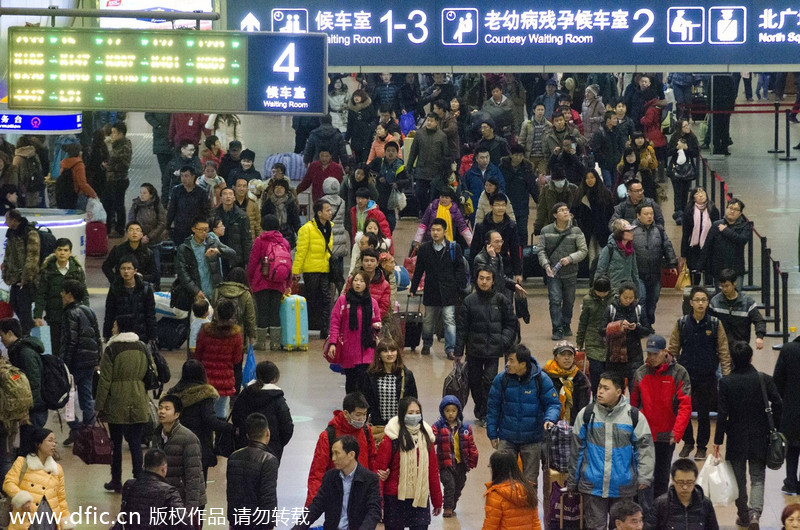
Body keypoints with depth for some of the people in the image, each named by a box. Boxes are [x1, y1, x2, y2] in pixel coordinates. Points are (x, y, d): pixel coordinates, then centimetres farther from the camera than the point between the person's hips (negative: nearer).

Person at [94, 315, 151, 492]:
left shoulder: (112, 349, -11)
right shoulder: (142, 348, 5)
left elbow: (105, 381, -11)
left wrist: (99, 406, -6)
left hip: (117, 404, -3)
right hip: (138, 403, 3)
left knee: (116, 443, 9)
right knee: (135, 443, 5)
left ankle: (116, 481, 16)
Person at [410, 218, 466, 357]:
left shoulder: (454, 248, 1)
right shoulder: (424, 249, 6)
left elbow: (460, 269, 2)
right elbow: (418, 271, 10)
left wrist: (458, 287, -5)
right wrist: (413, 288, 7)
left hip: (448, 292, -2)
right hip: (431, 291, 2)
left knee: (449, 320, -7)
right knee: (428, 321, 12)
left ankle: (450, 349, -5)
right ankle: (426, 344, 32)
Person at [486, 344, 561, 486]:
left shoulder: (541, 380, -9)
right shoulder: (502, 380, -4)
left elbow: (553, 403, -4)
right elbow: (493, 408, 4)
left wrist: (549, 419, -26)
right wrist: (492, 434, 3)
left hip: (532, 439, -1)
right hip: (507, 439, 1)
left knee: (530, 480, 10)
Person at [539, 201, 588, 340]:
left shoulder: (576, 231, -2)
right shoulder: (546, 231, -1)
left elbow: (583, 250, -4)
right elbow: (542, 251, 3)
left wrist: (570, 258, -19)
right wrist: (546, 264, -14)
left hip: (570, 273, 1)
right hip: (553, 273, -1)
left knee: (569, 301, 13)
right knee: (555, 300, -12)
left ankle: (566, 326, 31)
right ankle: (557, 330, -9)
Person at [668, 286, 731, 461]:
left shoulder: (715, 324, -2)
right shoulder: (681, 324, 0)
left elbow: (723, 352, 1)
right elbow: (673, 350, 6)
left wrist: (726, 375, -4)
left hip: (707, 376, -1)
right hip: (685, 374, 1)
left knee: (704, 414, 6)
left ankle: (701, 447, 21)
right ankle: (688, 442, 24)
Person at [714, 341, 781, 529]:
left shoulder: (726, 382, -11)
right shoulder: (764, 379, -8)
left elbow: (722, 414, -11)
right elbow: (778, 406, -7)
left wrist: (718, 440, -4)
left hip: (736, 438, 0)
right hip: (760, 437, 0)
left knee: (739, 479, 15)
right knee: (757, 478, 7)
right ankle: (755, 512, -15)